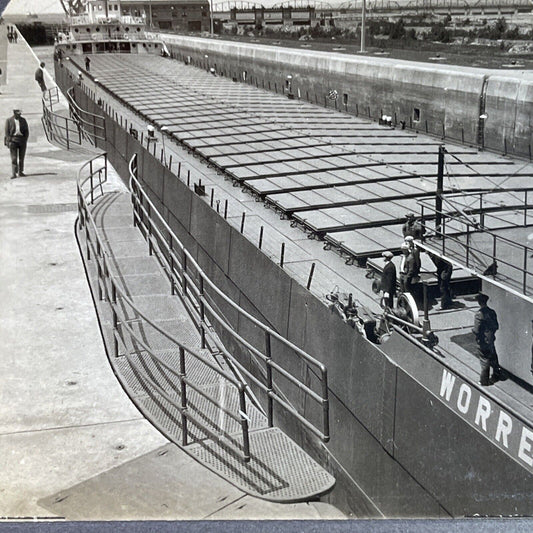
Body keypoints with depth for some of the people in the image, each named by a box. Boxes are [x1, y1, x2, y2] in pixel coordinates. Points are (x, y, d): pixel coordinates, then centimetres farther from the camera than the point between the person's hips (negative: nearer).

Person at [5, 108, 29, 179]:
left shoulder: (23, 120, 7)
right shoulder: (9, 120, 2)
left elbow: (27, 131, 8)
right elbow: (7, 132, 0)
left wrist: (25, 140, -3)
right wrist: (9, 141, -9)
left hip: (22, 140, 2)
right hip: (13, 139, -2)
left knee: (21, 157, 5)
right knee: (14, 158, -7)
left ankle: (20, 172, 15)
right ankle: (13, 174, -9)